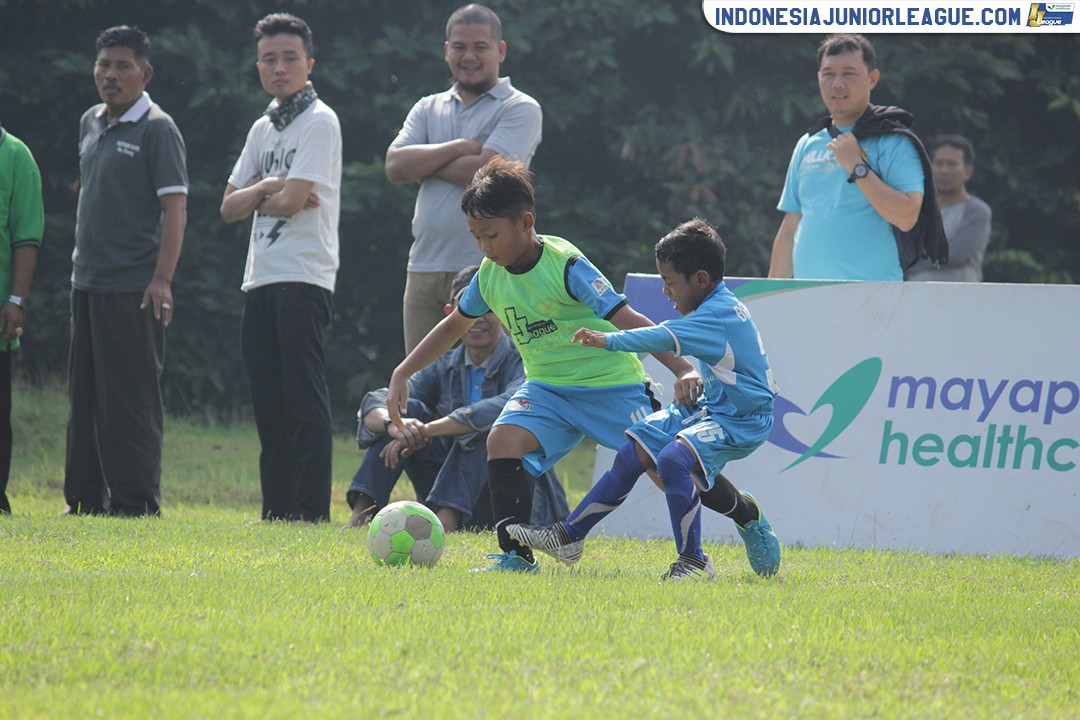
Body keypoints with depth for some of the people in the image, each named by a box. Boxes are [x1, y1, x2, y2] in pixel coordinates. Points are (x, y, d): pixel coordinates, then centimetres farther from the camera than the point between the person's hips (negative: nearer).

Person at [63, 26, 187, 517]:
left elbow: (175, 209, -13)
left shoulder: (157, 129, -8)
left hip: (133, 288, -8)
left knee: (131, 398, -6)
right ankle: (85, 498, 16)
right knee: (84, 395, 11)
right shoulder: (91, 124, 15)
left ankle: (137, 502, -3)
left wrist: (162, 279, -21)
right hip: (87, 283, 8)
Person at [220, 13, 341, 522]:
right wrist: (267, 188, -4)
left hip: (303, 277, -8)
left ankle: (311, 512, -13)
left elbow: (292, 200, -14)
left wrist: (259, 198, 5)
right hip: (260, 279, 8)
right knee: (269, 404, 7)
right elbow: (230, 207, 14)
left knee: (304, 398, -11)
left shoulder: (319, 122, -4)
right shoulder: (263, 129, 19)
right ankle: (275, 512, 10)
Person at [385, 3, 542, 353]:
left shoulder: (520, 109, 2)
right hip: (424, 269, 5)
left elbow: (485, 172, -12)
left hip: (487, 274, -5)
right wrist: (458, 148, -6)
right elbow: (395, 166, 3)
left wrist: (424, 162, 1)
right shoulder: (428, 109, 19)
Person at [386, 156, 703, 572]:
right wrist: (402, 373, 17)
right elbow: (456, 324, 20)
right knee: (503, 438, -22)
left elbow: (627, 320, -23)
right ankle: (516, 554, -18)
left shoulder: (565, 265, -20)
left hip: (611, 383, -5)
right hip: (548, 388, 5)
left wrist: (682, 370, -32)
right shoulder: (489, 275, 0)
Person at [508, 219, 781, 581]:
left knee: (673, 458, -31)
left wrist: (609, 341, -28)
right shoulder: (715, 308, 9)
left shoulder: (722, 314, -21)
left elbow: (667, 338, -29)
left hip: (741, 419, -10)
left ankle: (693, 562, -21)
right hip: (710, 406, 10)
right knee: (633, 453, 5)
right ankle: (569, 537, 11)